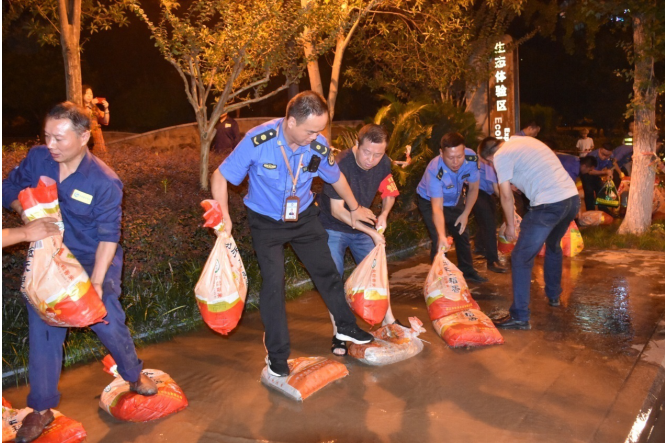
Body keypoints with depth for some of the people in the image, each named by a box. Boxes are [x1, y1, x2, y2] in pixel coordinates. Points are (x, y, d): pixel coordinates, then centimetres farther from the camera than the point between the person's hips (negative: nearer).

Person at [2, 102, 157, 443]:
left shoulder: (104, 182, -21)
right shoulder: (37, 159, -10)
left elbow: (108, 237, -20)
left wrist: (96, 282, -27)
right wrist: (28, 212, -16)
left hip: (93, 261, -3)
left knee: (107, 323, -4)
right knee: (43, 330, 5)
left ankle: (134, 376, 27)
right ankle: (41, 409, 21)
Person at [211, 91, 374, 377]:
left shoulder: (318, 145, -20)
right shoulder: (258, 141, -29)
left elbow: (336, 177, 2)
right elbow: (220, 177, -18)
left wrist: (354, 208, 15)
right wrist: (224, 218, -26)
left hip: (304, 217, 3)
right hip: (266, 223, -3)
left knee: (326, 271, 12)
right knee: (273, 282, -9)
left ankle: (346, 327, 35)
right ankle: (277, 355, 8)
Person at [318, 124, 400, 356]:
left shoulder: (383, 164, -12)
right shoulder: (340, 165, -29)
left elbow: (389, 193, 5)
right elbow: (337, 210, -28)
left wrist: (384, 214, -17)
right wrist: (371, 232, -29)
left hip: (362, 228, 5)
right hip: (334, 229, -5)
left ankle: (388, 320, 24)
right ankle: (338, 334, 8)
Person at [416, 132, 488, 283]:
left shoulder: (472, 158, -29)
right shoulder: (434, 171, -42)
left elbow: (473, 188, -11)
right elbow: (437, 208, -45)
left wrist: (465, 214, -12)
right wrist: (441, 235, -57)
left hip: (454, 200, 5)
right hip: (430, 201, -5)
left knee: (462, 235, 16)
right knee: (439, 243, -16)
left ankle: (467, 271, 34)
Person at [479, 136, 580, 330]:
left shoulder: (501, 156, -2)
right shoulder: (526, 140, 21)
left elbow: (506, 196, 0)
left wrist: (510, 225, 13)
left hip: (549, 204, -9)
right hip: (572, 197, 9)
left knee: (521, 259, 1)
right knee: (553, 246, 31)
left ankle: (520, 317, 1)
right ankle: (554, 296, 47)